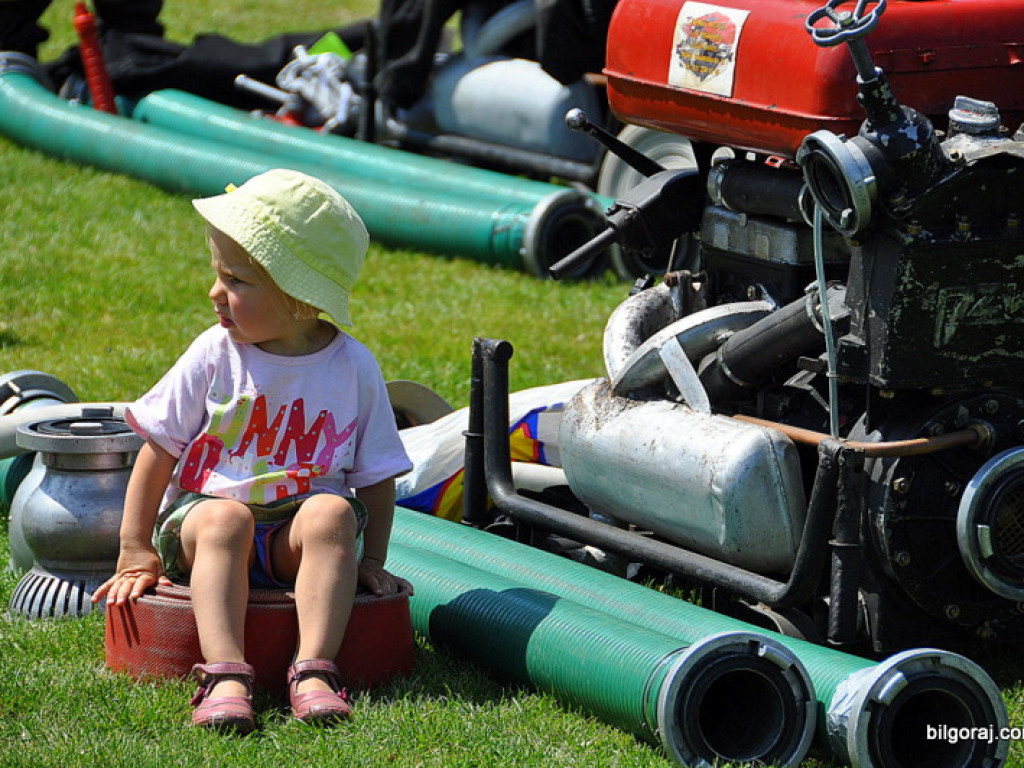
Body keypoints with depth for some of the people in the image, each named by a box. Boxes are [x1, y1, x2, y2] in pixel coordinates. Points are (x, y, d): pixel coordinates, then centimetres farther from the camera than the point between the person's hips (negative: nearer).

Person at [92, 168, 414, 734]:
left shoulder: (354, 368, -2)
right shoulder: (215, 355, -3)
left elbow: (377, 475, 6)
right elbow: (160, 450, 2)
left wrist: (371, 561, 1)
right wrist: (135, 552, -1)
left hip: (295, 532, 0)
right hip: (201, 512, 0)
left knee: (332, 515, -32)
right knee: (224, 519, -34)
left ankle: (314, 669, -42)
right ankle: (224, 674, -48)